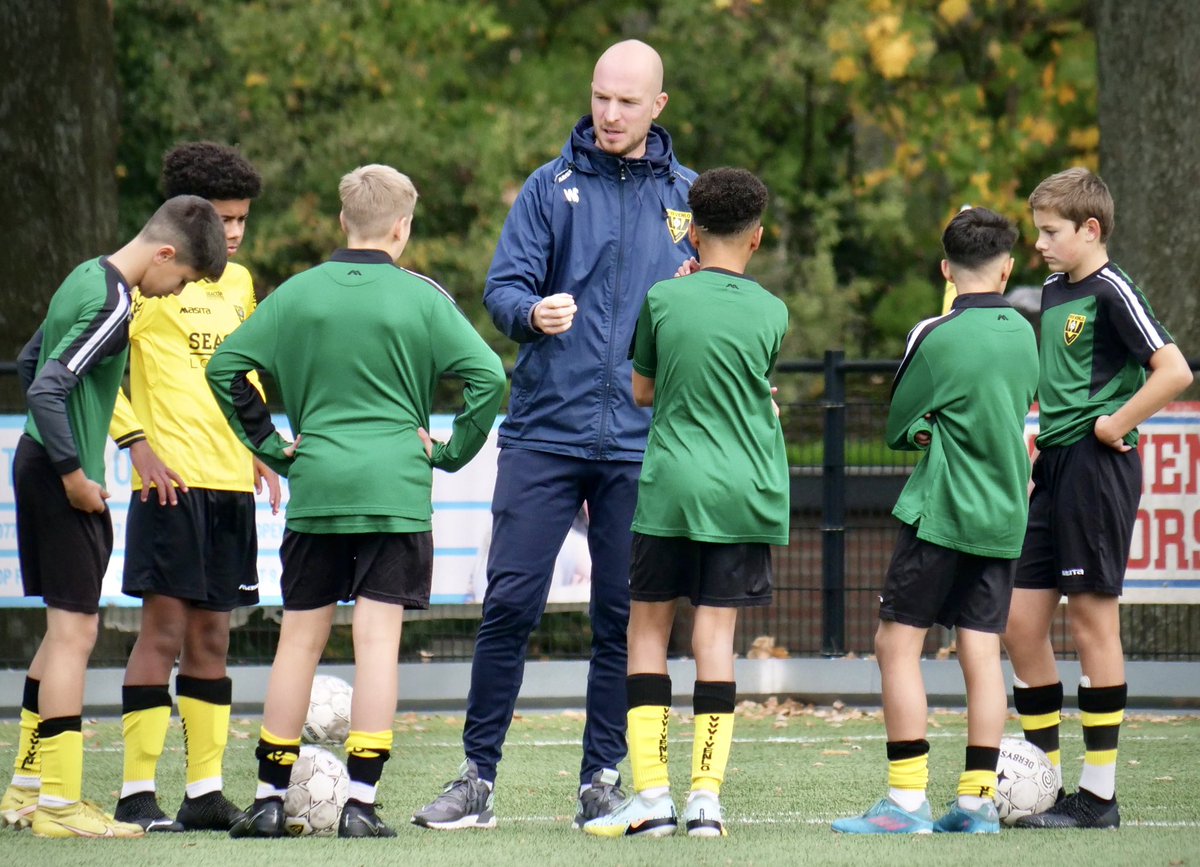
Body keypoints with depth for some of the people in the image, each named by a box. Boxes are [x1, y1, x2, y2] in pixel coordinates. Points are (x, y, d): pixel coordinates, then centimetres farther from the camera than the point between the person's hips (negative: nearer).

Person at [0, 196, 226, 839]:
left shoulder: (88, 278, 11)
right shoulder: (114, 304, -19)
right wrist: (73, 474, -19)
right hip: (60, 479, -10)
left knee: (67, 629, 16)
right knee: (75, 629, -7)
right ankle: (58, 803, -7)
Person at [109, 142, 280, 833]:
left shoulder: (239, 283, 16)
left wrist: (258, 444, 15)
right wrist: (135, 441, -14)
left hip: (231, 483, 7)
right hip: (172, 481, -7)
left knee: (211, 634, 8)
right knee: (165, 629, -9)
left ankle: (206, 793, 10)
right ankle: (138, 794, -7)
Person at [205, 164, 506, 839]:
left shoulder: (299, 293, 4)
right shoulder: (422, 298, -3)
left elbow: (226, 366, 2)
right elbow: (489, 376, -10)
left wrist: (269, 443, 9)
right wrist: (452, 451, 1)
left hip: (314, 487, 2)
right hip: (396, 489, -2)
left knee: (301, 637, 9)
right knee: (377, 637, -2)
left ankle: (271, 797, 11)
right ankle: (361, 801, -7)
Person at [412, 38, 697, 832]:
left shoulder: (686, 197, 10)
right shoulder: (552, 186, 5)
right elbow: (503, 285, 0)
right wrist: (532, 312, -22)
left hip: (640, 440, 1)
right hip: (547, 430, -1)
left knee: (624, 616, 4)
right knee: (511, 602, -5)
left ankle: (603, 779, 12)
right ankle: (477, 778, 1)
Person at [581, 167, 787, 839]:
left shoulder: (664, 299, -2)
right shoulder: (771, 313, 0)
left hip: (670, 486, -1)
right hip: (745, 492, 1)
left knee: (648, 628, 7)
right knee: (717, 632, 2)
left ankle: (652, 796, 0)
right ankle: (706, 796, -4)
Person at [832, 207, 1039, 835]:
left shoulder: (935, 338, -11)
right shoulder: (1023, 334, 6)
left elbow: (898, 427, -1)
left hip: (941, 512, -6)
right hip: (1004, 513, 6)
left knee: (897, 644, -1)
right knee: (982, 653, 6)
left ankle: (907, 801, -7)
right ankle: (978, 801, 3)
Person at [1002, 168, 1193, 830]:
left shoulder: (1112, 292, -12)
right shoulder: (1053, 291, 14)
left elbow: (1174, 371, -22)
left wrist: (1116, 425, -17)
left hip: (1097, 469, -9)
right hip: (1053, 468, 9)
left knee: (1093, 619, -4)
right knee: (1021, 621, 6)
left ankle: (1099, 794, 2)